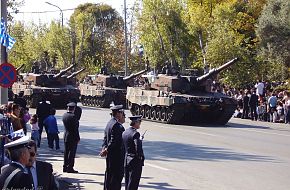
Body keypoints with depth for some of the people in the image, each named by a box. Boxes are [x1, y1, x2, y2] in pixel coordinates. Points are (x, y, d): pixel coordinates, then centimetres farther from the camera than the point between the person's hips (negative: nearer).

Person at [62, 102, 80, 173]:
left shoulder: (64, 115, 3)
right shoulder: (73, 117, -20)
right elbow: (75, 129, -18)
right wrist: (78, 138, -10)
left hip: (65, 136, 7)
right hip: (72, 137, -7)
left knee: (66, 151, 15)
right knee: (72, 152, -1)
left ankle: (65, 167, 20)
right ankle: (70, 168, 1)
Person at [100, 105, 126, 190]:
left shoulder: (109, 123, 13)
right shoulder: (116, 125, -20)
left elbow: (105, 138, 13)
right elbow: (114, 141, -23)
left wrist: (104, 147, 2)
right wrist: (107, 150, -16)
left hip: (110, 155, 10)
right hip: (116, 155, -10)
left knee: (109, 174, 16)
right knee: (117, 175, -5)